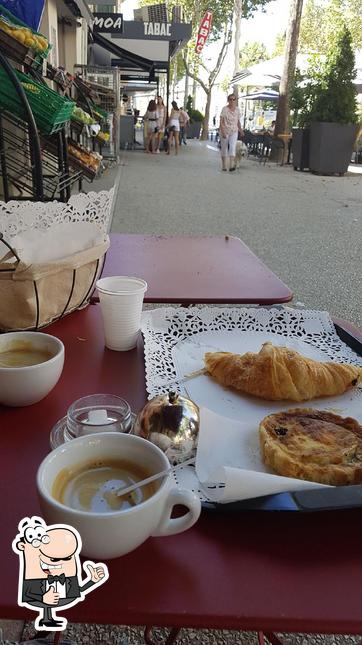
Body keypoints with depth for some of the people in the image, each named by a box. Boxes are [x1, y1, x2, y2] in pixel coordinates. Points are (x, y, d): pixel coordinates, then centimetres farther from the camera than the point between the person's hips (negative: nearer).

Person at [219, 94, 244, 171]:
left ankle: (231, 166, -25)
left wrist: (241, 130, 17)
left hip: (234, 132, 2)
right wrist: (223, 132, -20)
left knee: (232, 147, -16)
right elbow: (221, 121, -11)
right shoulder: (224, 109, -7)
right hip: (225, 131, -2)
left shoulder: (237, 109, 5)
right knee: (224, 148, 7)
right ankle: (224, 166, 19)